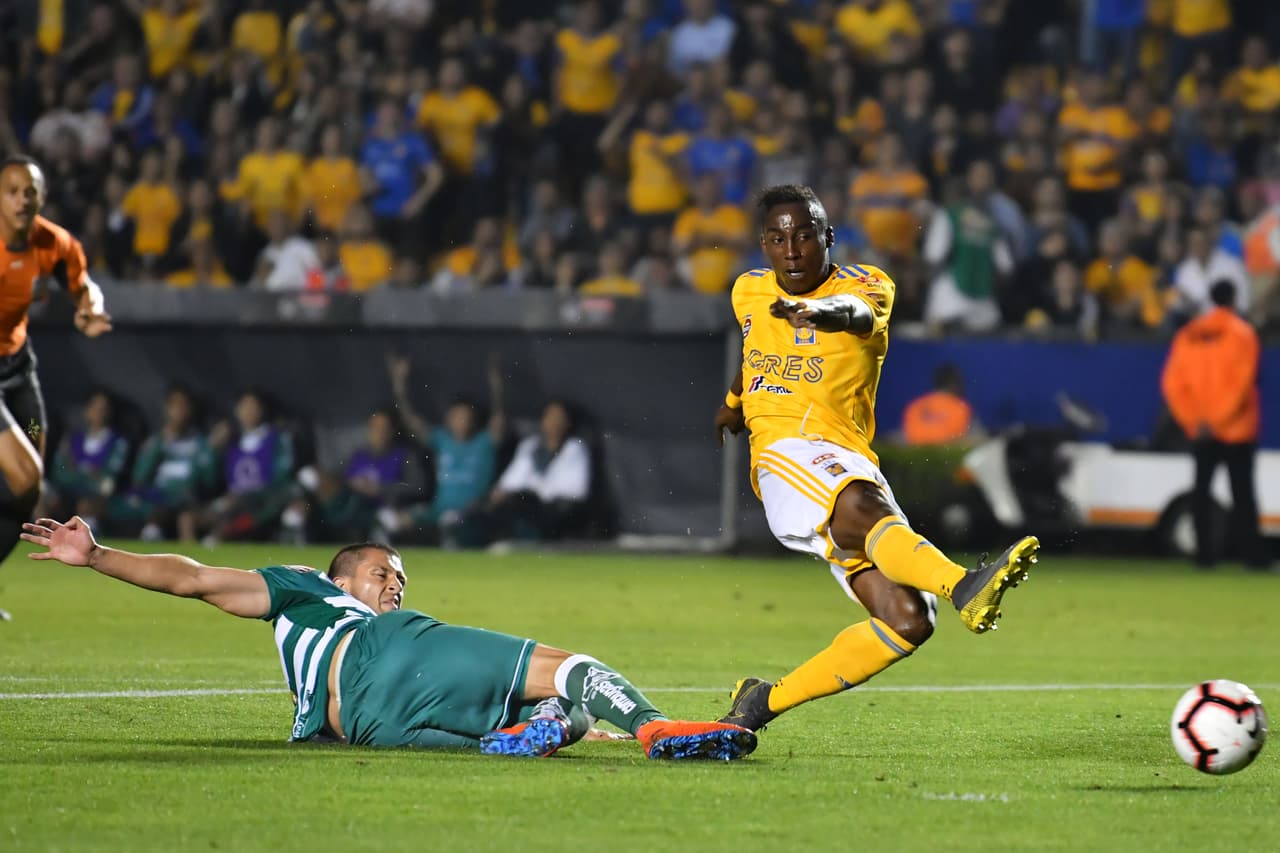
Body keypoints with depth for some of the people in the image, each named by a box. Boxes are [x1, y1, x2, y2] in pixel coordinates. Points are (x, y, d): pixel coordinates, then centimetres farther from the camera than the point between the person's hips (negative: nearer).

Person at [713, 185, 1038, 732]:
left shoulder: (867, 285, 2)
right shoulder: (749, 293, 14)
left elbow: (858, 313, -25)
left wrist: (825, 311, -48)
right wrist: (734, 400, 55)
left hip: (853, 465, 1)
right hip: (786, 453, -1)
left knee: (909, 621, -13)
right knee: (865, 508, -37)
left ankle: (767, 701, 1)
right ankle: (962, 585, -62)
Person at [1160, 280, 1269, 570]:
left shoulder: (1188, 335, 6)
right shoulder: (1242, 334, -7)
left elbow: (1171, 383, 1)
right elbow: (1240, 383, -15)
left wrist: (1192, 420, -2)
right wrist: (1219, 420, -12)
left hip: (1200, 430, 3)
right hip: (1237, 429, -3)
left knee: (1202, 489, 7)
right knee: (1242, 492, -2)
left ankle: (1204, 552, 3)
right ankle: (1253, 553, -4)